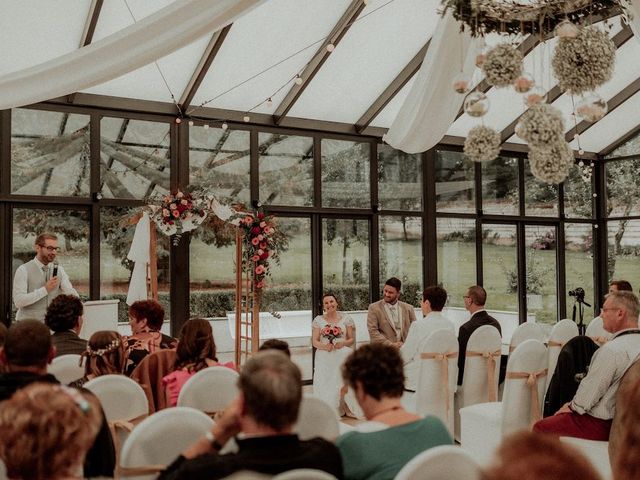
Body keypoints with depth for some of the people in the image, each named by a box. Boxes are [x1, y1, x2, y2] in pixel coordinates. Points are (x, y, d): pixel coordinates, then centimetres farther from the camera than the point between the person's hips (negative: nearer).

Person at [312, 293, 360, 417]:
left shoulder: (346, 318, 5)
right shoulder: (318, 320, 7)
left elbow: (352, 339, 7)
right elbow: (314, 341, 5)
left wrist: (343, 343, -14)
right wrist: (324, 346, -16)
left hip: (343, 357, -1)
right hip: (324, 359, 1)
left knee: (344, 385, -7)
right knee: (325, 384, -2)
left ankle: (345, 409, 6)